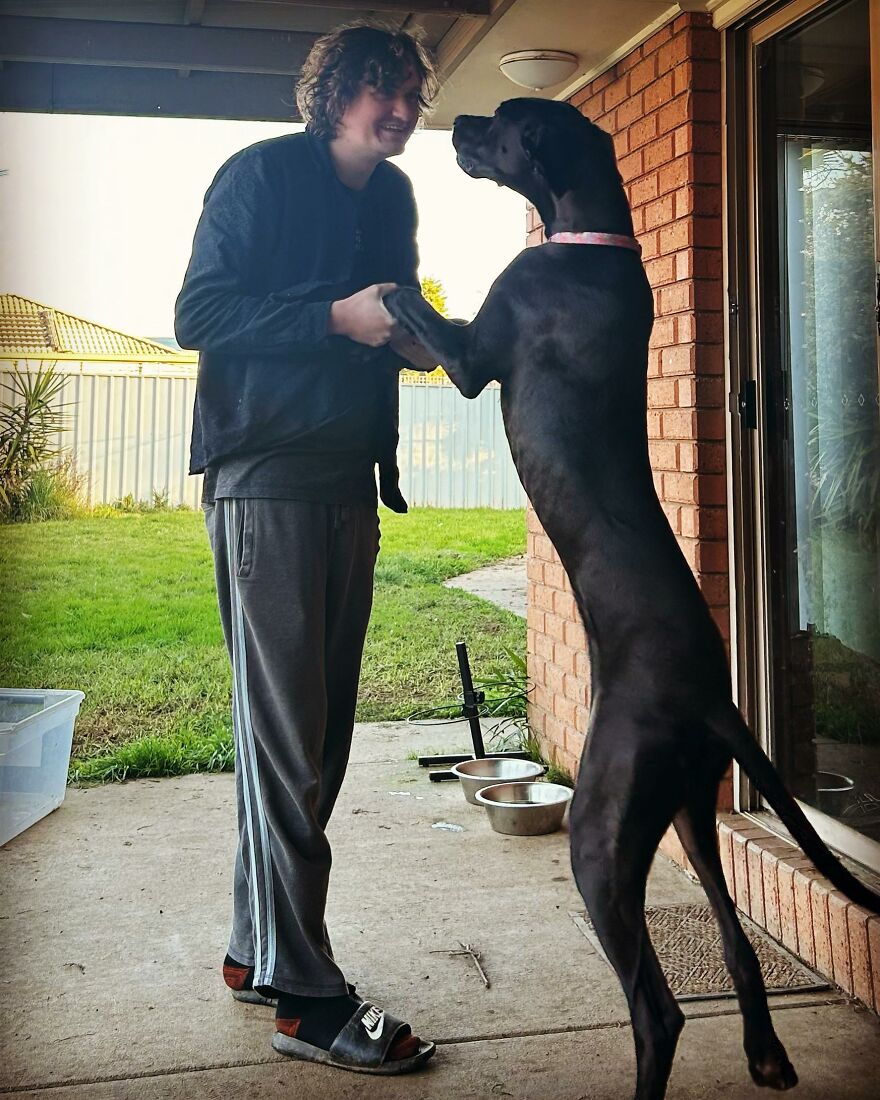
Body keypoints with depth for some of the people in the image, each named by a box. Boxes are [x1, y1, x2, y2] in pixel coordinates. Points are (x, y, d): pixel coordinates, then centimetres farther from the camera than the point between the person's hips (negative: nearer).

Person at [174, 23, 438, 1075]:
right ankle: (305, 998, 1)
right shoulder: (262, 174, -2)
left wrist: (410, 339, 3)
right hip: (266, 484, -7)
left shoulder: (391, 198, 18)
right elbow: (196, 314, -9)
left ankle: (258, 949, 23)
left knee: (315, 734, 9)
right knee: (287, 738, -7)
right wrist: (338, 317, -16)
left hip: (347, 487, 8)